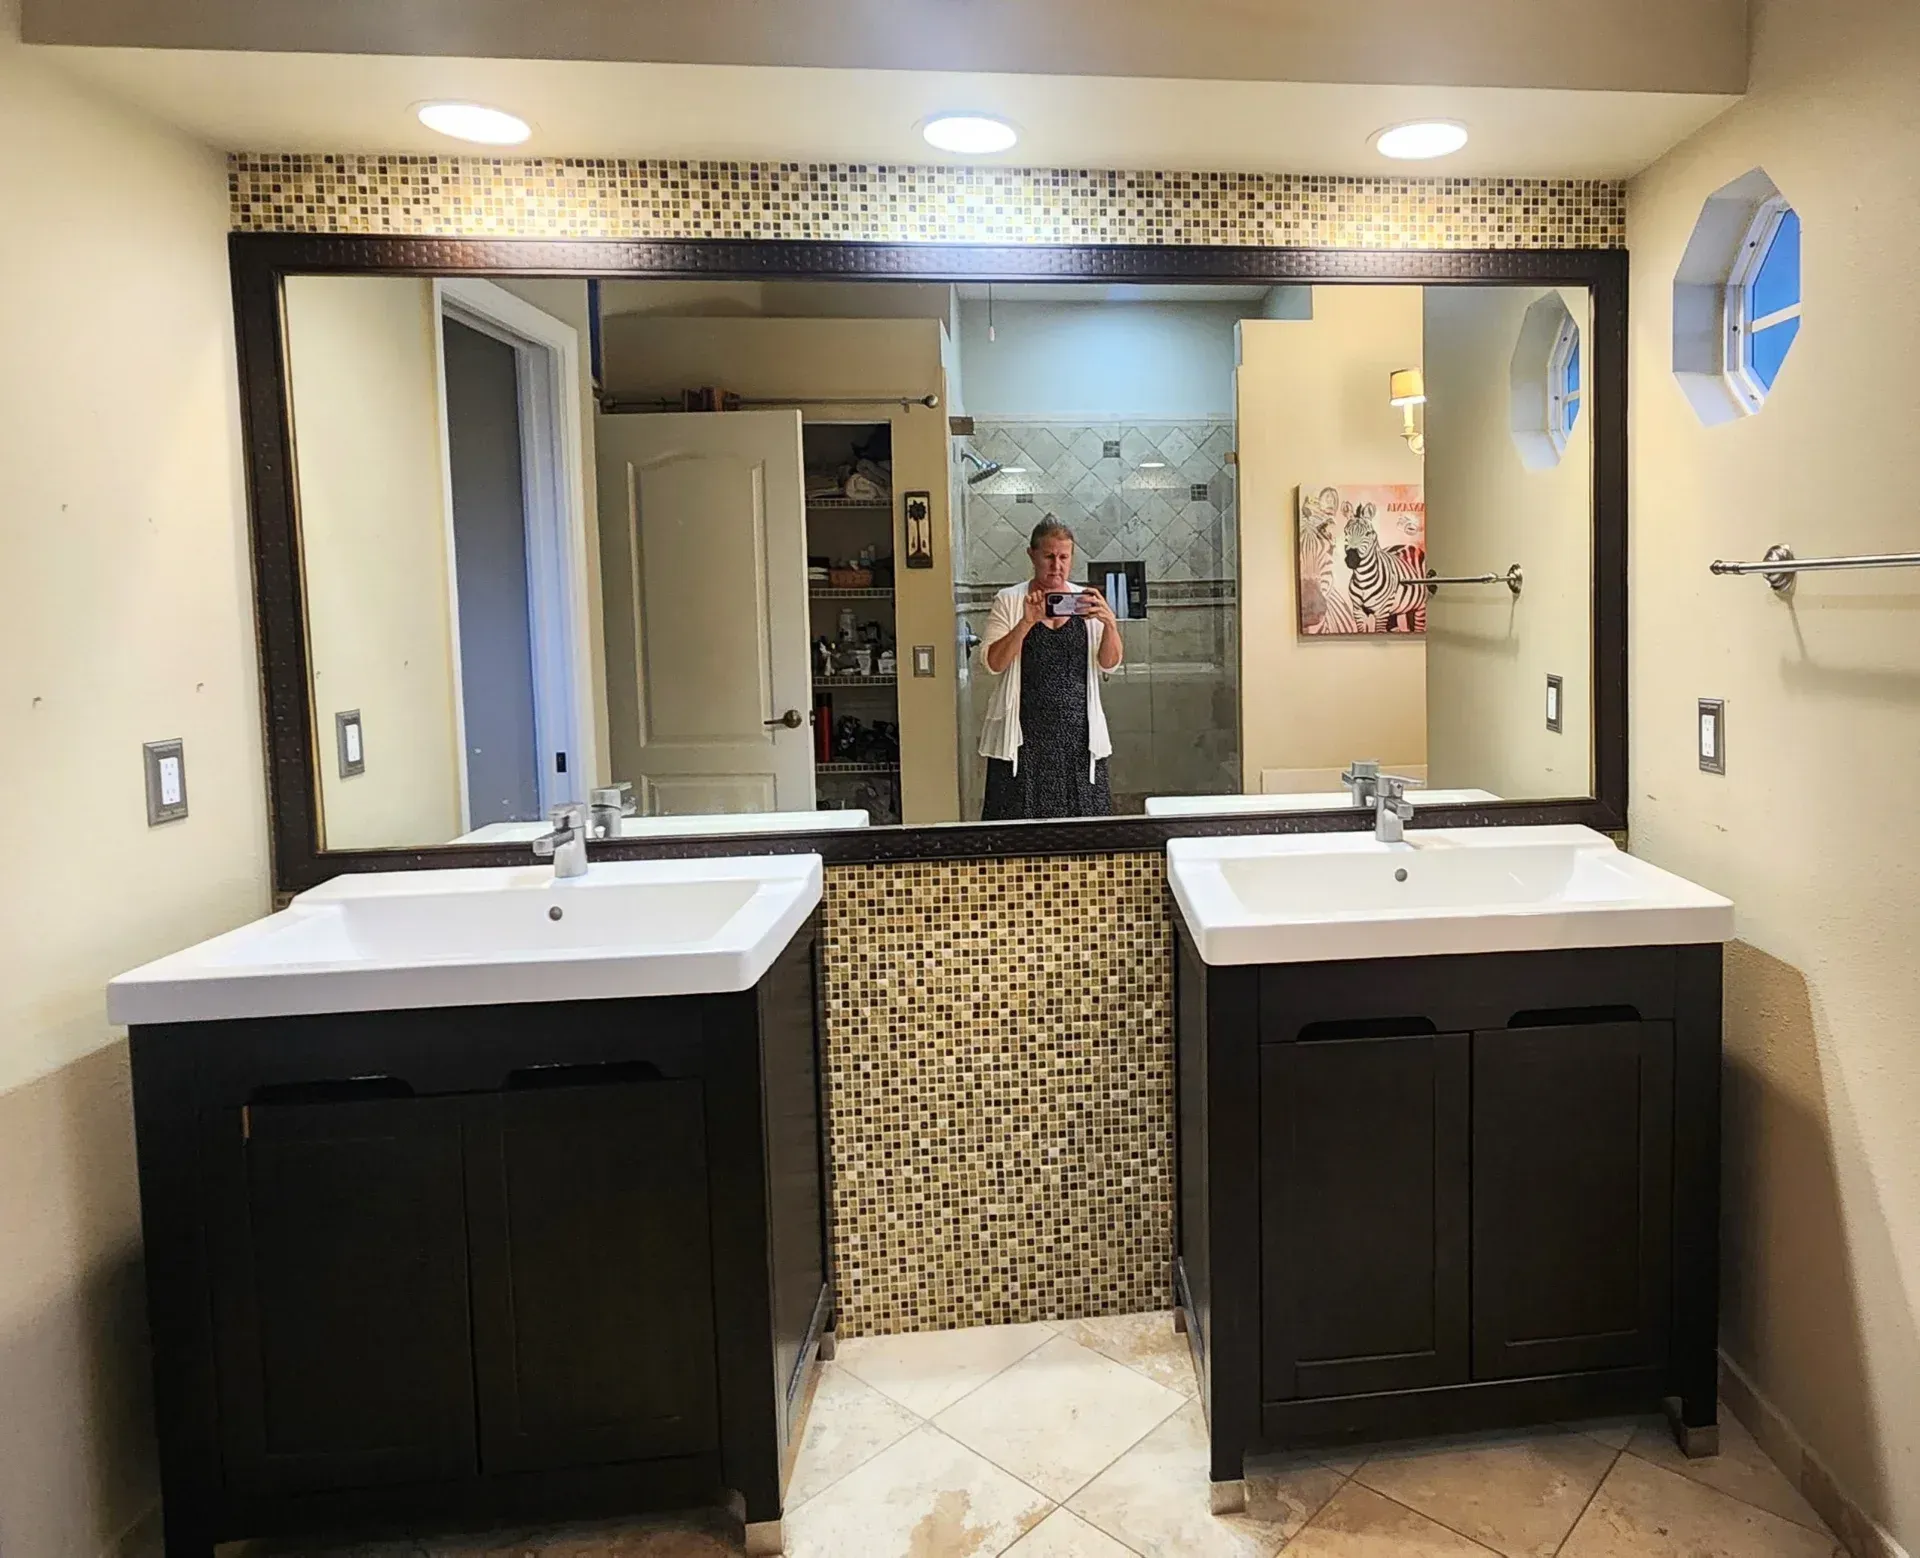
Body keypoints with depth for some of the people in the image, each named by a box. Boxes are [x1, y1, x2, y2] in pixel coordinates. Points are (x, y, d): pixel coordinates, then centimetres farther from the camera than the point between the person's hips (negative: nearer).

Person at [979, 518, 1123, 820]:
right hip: (1025, 735, -2)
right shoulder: (1008, 601, 3)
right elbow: (994, 663, -8)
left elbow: (1109, 663, 1)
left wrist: (1110, 623, -18)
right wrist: (1027, 622, -23)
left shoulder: (1086, 600, 9)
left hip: (1078, 732, 2)